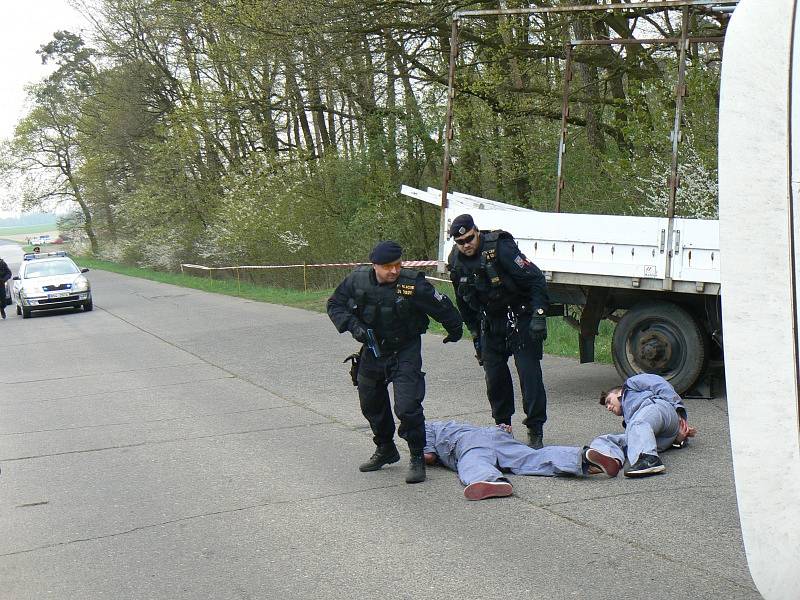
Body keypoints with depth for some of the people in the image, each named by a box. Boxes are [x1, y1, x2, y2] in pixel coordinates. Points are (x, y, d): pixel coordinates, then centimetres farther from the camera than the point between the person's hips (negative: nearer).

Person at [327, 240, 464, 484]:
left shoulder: (413, 285, -24)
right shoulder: (358, 279, -14)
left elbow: (443, 307, -10)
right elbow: (335, 304, 0)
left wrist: (455, 331, 7)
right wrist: (353, 325, -17)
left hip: (405, 352, -5)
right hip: (372, 350, 5)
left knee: (408, 406, -15)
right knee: (371, 404, 18)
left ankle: (417, 458, 2)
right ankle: (385, 450, 39)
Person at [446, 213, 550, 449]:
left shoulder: (500, 248, -20)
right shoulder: (457, 263, 1)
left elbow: (536, 280, -19)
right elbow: (464, 303, 15)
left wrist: (539, 315, -24)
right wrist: (475, 334, 16)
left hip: (520, 318, -6)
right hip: (490, 324, 6)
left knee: (529, 374, -9)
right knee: (495, 377, 6)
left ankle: (535, 431, -4)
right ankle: (503, 427, 22)